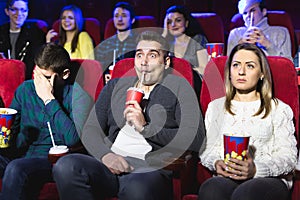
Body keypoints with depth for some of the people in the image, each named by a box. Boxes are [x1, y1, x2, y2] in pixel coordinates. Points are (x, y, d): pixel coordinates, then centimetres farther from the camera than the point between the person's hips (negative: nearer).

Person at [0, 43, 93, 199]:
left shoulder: (77, 94, 0)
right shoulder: (25, 89, 15)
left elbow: (72, 139, -15)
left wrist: (49, 99, -10)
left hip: (52, 158, -4)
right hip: (20, 154, 5)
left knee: (16, 168, -36)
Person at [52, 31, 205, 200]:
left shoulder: (178, 88, 11)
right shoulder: (115, 86, 24)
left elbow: (196, 140, -3)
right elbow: (90, 129, 15)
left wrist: (145, 128, -9)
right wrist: (105, 154, -7)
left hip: (152, 168, -4)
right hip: (112, 165, 5)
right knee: (65, 166, -27)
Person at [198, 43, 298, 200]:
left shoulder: (279, 109, 13)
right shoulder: (215, 107, 22)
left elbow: (288, 155, 2)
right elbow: (206, 148, 15)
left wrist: (256, 169, -17)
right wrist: (216, 163, -10)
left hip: (269, 179, -2)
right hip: (225, 177, 2)